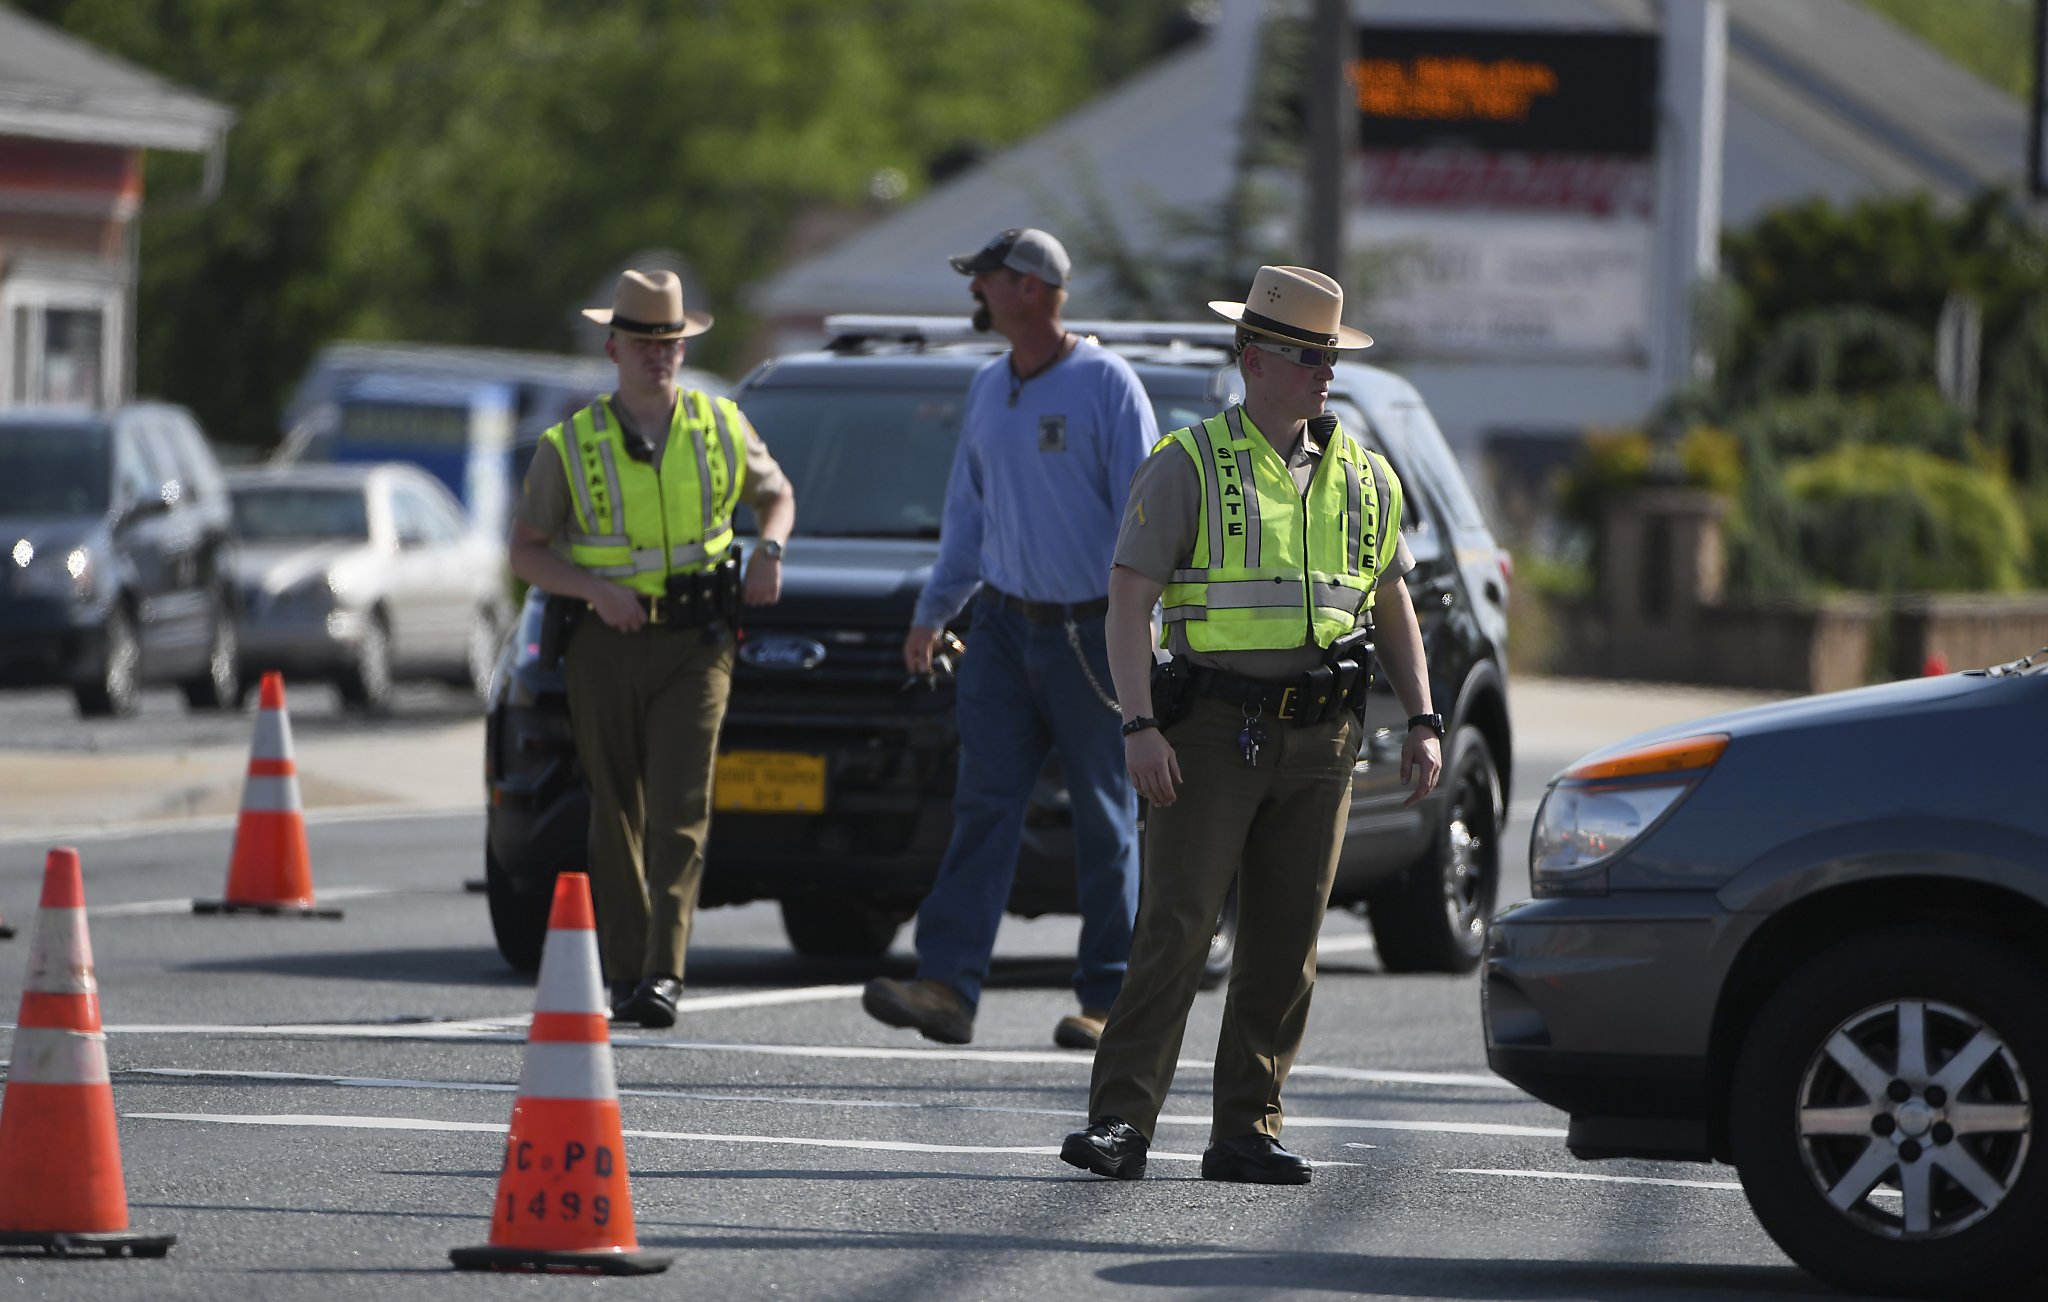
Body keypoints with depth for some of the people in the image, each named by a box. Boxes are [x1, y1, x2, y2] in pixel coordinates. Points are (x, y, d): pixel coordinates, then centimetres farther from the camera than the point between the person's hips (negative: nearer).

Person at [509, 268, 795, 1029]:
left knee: (681, 810, -13)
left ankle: (663, 974, -20)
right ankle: (626, 974, 14)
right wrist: (595, 589, -15)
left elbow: (775, 494, 22)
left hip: (694, 644, 0)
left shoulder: (720, 428, 7)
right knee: (617, 814, 5)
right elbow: (525, 552, 2)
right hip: (605, 648, 0)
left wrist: (770, 550, 0)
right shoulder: (570, 446, 1)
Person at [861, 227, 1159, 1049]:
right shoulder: (988, 389, 12)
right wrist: (932, 613, 19)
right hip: (1005, 624, 6)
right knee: (984, 804, -4)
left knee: (1105, 819, 2)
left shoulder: (1105, 384, -9)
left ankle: (1107, 999, 7)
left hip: (1090, 632, -6)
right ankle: (946, 985, -11)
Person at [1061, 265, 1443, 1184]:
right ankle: (1120, 1123, -11)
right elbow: (1128, 601, -7)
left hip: (1320, 738, 5)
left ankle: (1246, 1133, 10)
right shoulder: (1187, 467, -3)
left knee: (1285, 945, 4)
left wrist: (1422, 721, 10)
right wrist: (1139, 727, -17)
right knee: (1175, 929, -11)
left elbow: (1393, 608, 21)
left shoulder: (1363, 479, 12)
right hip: (1213, 727, -5)